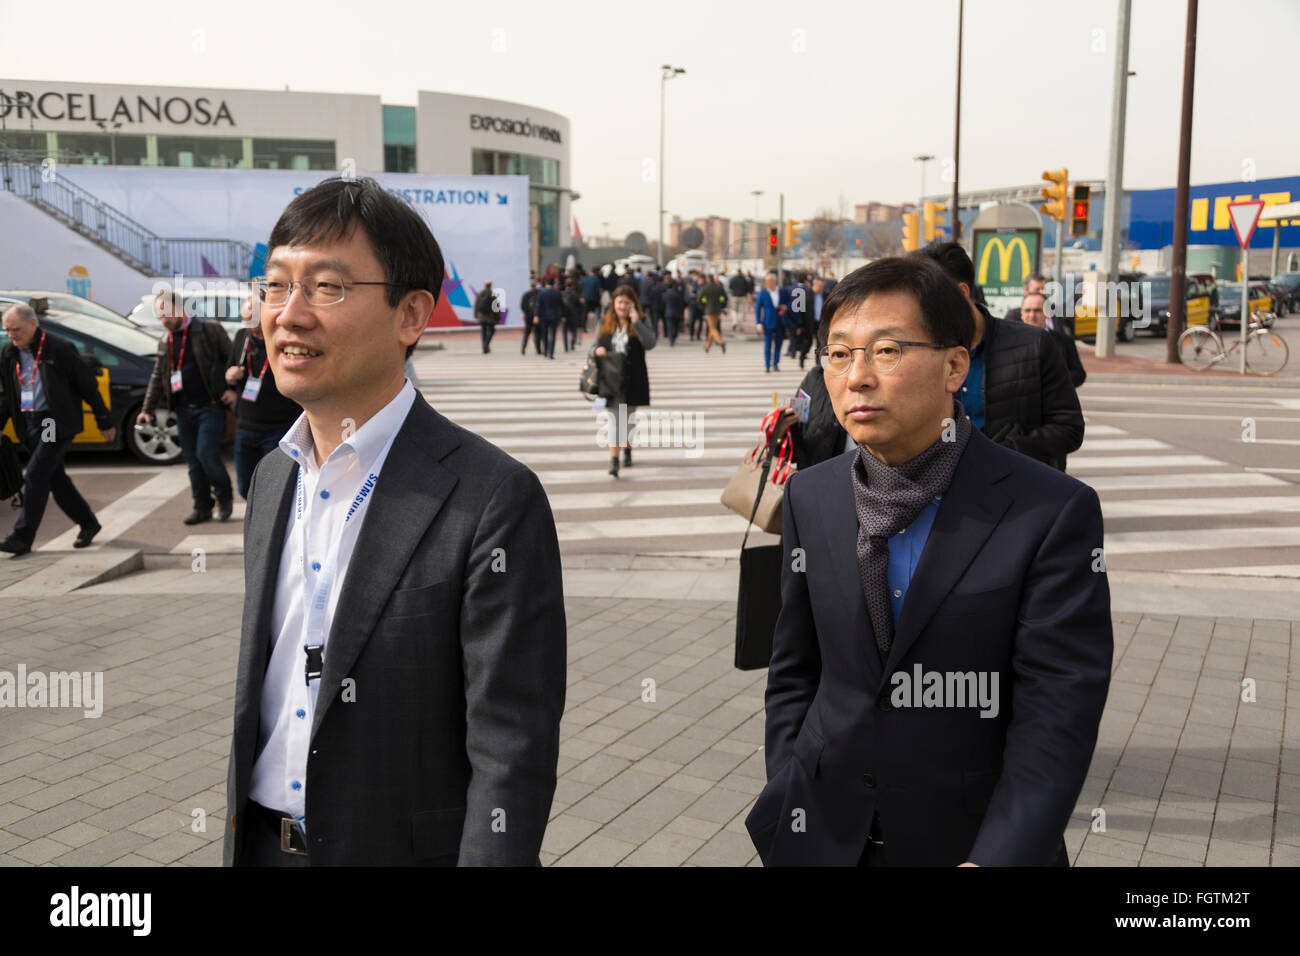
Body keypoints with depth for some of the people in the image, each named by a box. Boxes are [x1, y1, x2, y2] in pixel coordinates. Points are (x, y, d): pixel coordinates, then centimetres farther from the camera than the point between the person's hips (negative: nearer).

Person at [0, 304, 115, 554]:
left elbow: (88, 386, -6)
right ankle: (88, 524, 25)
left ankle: (22, 537, -10)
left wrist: (105, 422, -3)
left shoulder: (60, 349, -10)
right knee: (55, 478, 10)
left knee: (35, 475, -13)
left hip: (57, 423, -7)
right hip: (28, 425, 7)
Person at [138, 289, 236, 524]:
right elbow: (157, 379, 18)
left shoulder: (209, 329, -2)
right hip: (183, 410, 6)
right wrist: (147, 410, 10)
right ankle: (202, 507, 17)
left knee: (206, 454, -13)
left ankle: (225, 496, 9)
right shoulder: (164, 342, 15)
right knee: (192, 460, 7)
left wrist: (233, 388, -9)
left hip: (210, 406, -6)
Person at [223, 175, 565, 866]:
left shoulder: (493, 500, -20)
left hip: (408, 848, -6)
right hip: (260, 844, 6)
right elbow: (257, 691, 11)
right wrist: (238, 842, 13)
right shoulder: (270, 478, 3)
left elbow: (512, 752, -20)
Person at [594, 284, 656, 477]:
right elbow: (596, 345, 17)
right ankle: (613, 460, -13)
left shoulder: (640, 324, -1)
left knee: (629, 419, 16)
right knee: (614, 420, -9)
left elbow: (650, 343, -19)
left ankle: (627, 450, 38)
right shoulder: (605, 325, 7)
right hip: (610, 380, 0)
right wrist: (597, 350, -7)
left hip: (633, 381, 0)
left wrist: (636, 322, -24)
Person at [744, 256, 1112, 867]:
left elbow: (1059, 708, -17)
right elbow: (794, 673, 5)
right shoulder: (810, 498, -2)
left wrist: (997, 858, -24)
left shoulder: (1054, 512, -14)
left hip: (974, 841, -3)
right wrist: (788, 809, -2)